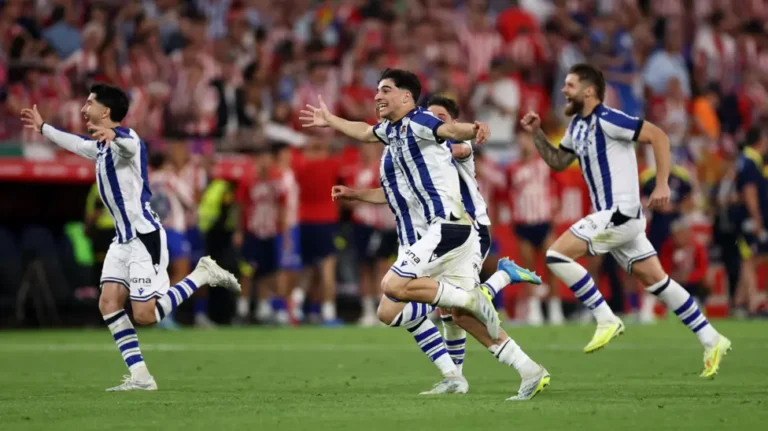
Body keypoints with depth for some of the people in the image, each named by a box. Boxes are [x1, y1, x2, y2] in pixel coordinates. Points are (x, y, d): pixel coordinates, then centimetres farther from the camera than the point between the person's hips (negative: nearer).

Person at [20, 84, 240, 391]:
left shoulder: (124, 141, -15)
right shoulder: (102, 147, 15)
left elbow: (130, 141, -42)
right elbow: (77, 144, 39)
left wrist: (112, 133, -66)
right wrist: (42, 127, 51)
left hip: (145, 237, -9)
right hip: (123, 239, 9)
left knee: (145, 316, -12)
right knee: (108, 303, -4)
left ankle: (203, 274, 5)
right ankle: (139, 377, -3)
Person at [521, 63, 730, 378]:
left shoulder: (606, 120, -14)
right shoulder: (577, 126, 15)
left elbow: (658, 136, -17)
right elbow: (558, 163, 25)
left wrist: (662, 185, -21)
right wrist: (537, 134, 12)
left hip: (621, 213, -9)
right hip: (611, 215, 9)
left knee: (557, 255, -12)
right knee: (655, 281, 9)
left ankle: (606, 320, -8)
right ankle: (711, 340, 12)